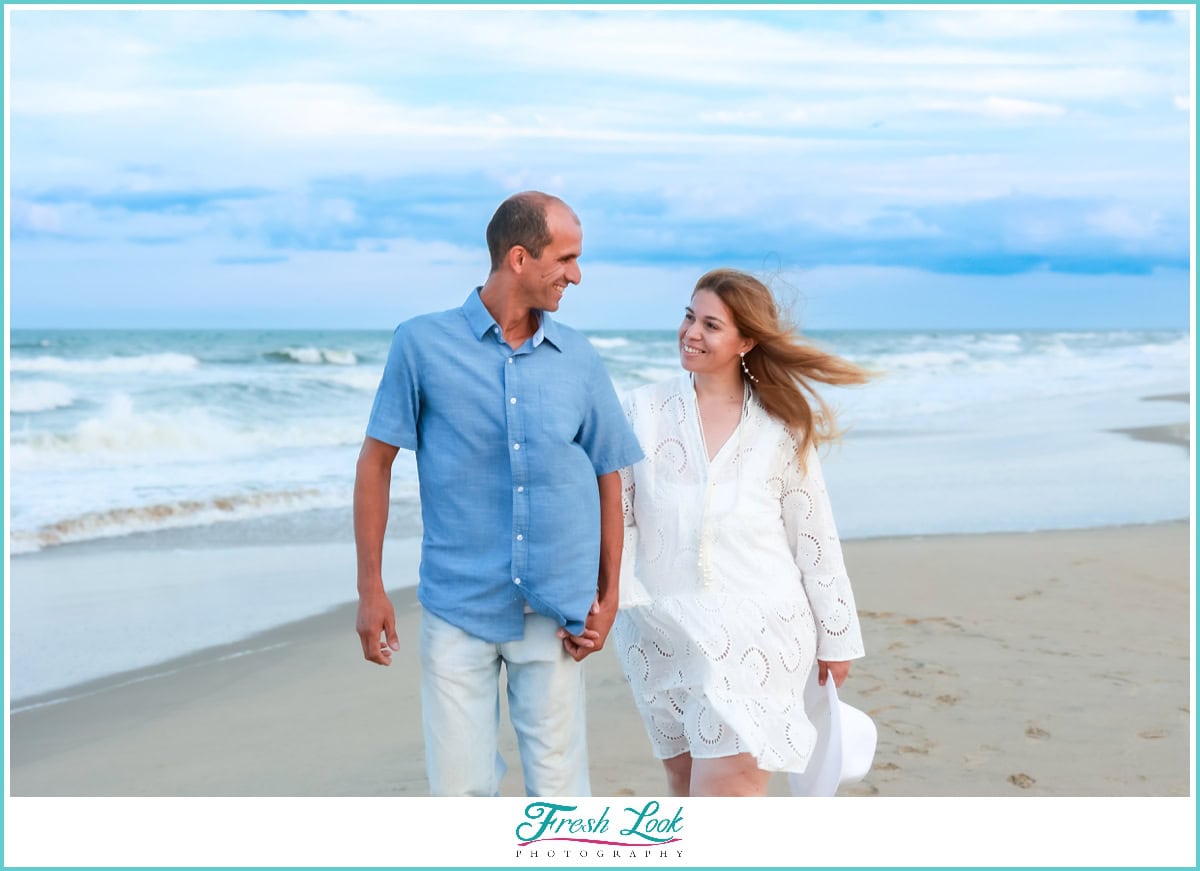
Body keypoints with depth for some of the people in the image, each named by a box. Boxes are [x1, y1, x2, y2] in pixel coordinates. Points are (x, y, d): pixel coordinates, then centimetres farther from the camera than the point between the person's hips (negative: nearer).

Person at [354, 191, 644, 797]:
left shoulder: (578, 359, 4)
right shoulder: (423, 344, -4)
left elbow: (608, 475, 10)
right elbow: (376, 461, 0)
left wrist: (608, 597, 6)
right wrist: (370, 588, -3)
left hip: (555, 611, 2)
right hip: (458, 610, -2)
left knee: (559, 786, 7)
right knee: (459, 786, 5)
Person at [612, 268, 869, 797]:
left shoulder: (781, 426, 0)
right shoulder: (643, 410, 1)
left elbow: (812, 535, 5)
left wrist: (836, 634, 9)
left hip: (757, 634, -2)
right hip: (663, 635, 2)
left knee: (725, 793, -9)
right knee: (687, 786, 13)